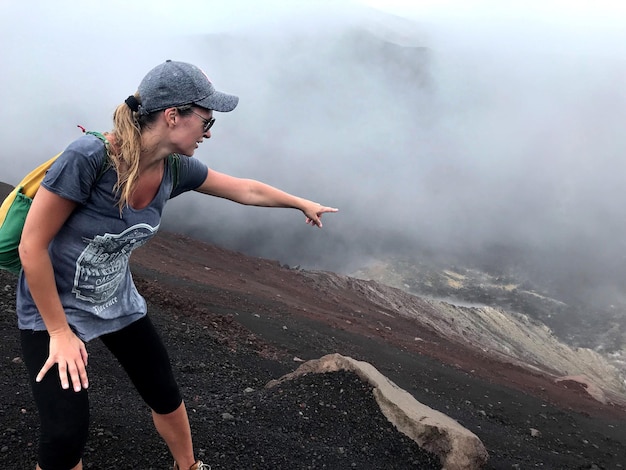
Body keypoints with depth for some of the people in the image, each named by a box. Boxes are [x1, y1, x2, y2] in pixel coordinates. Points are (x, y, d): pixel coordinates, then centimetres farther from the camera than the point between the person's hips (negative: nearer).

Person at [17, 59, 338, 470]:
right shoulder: (90, 157, -32)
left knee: (165, 394, 13)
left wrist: (303, 204, 16)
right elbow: (32, 245, -25)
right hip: (52, 307, -5)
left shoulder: (175, 168, -13)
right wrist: (59, 332, -19)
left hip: (118, 301, 6)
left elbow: (246, 190, 4)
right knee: (66, 433, -11)